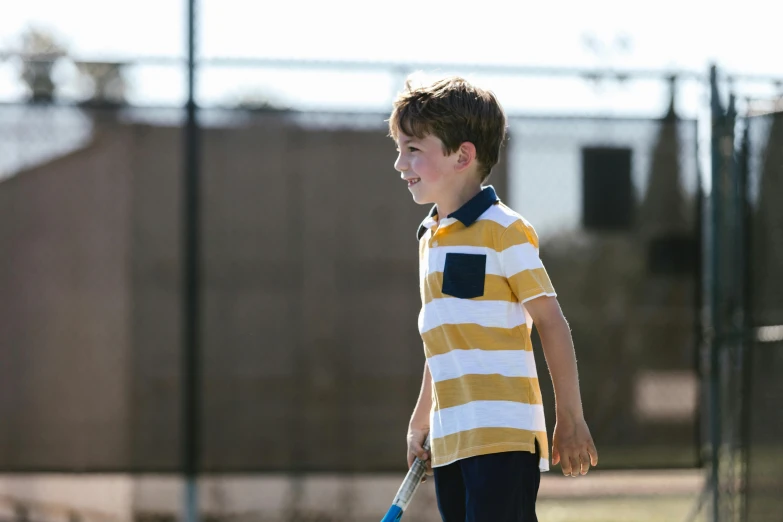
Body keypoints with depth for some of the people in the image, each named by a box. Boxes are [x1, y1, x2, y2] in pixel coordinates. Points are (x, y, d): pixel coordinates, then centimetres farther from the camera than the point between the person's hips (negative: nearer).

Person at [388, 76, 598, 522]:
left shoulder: (503, 230, -8)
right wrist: (420, 424, 28)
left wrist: (570, 419, -9)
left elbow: (551, 322, -7)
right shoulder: (430, 238, 17)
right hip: (450, 442, 8)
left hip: (504, 436, -8)